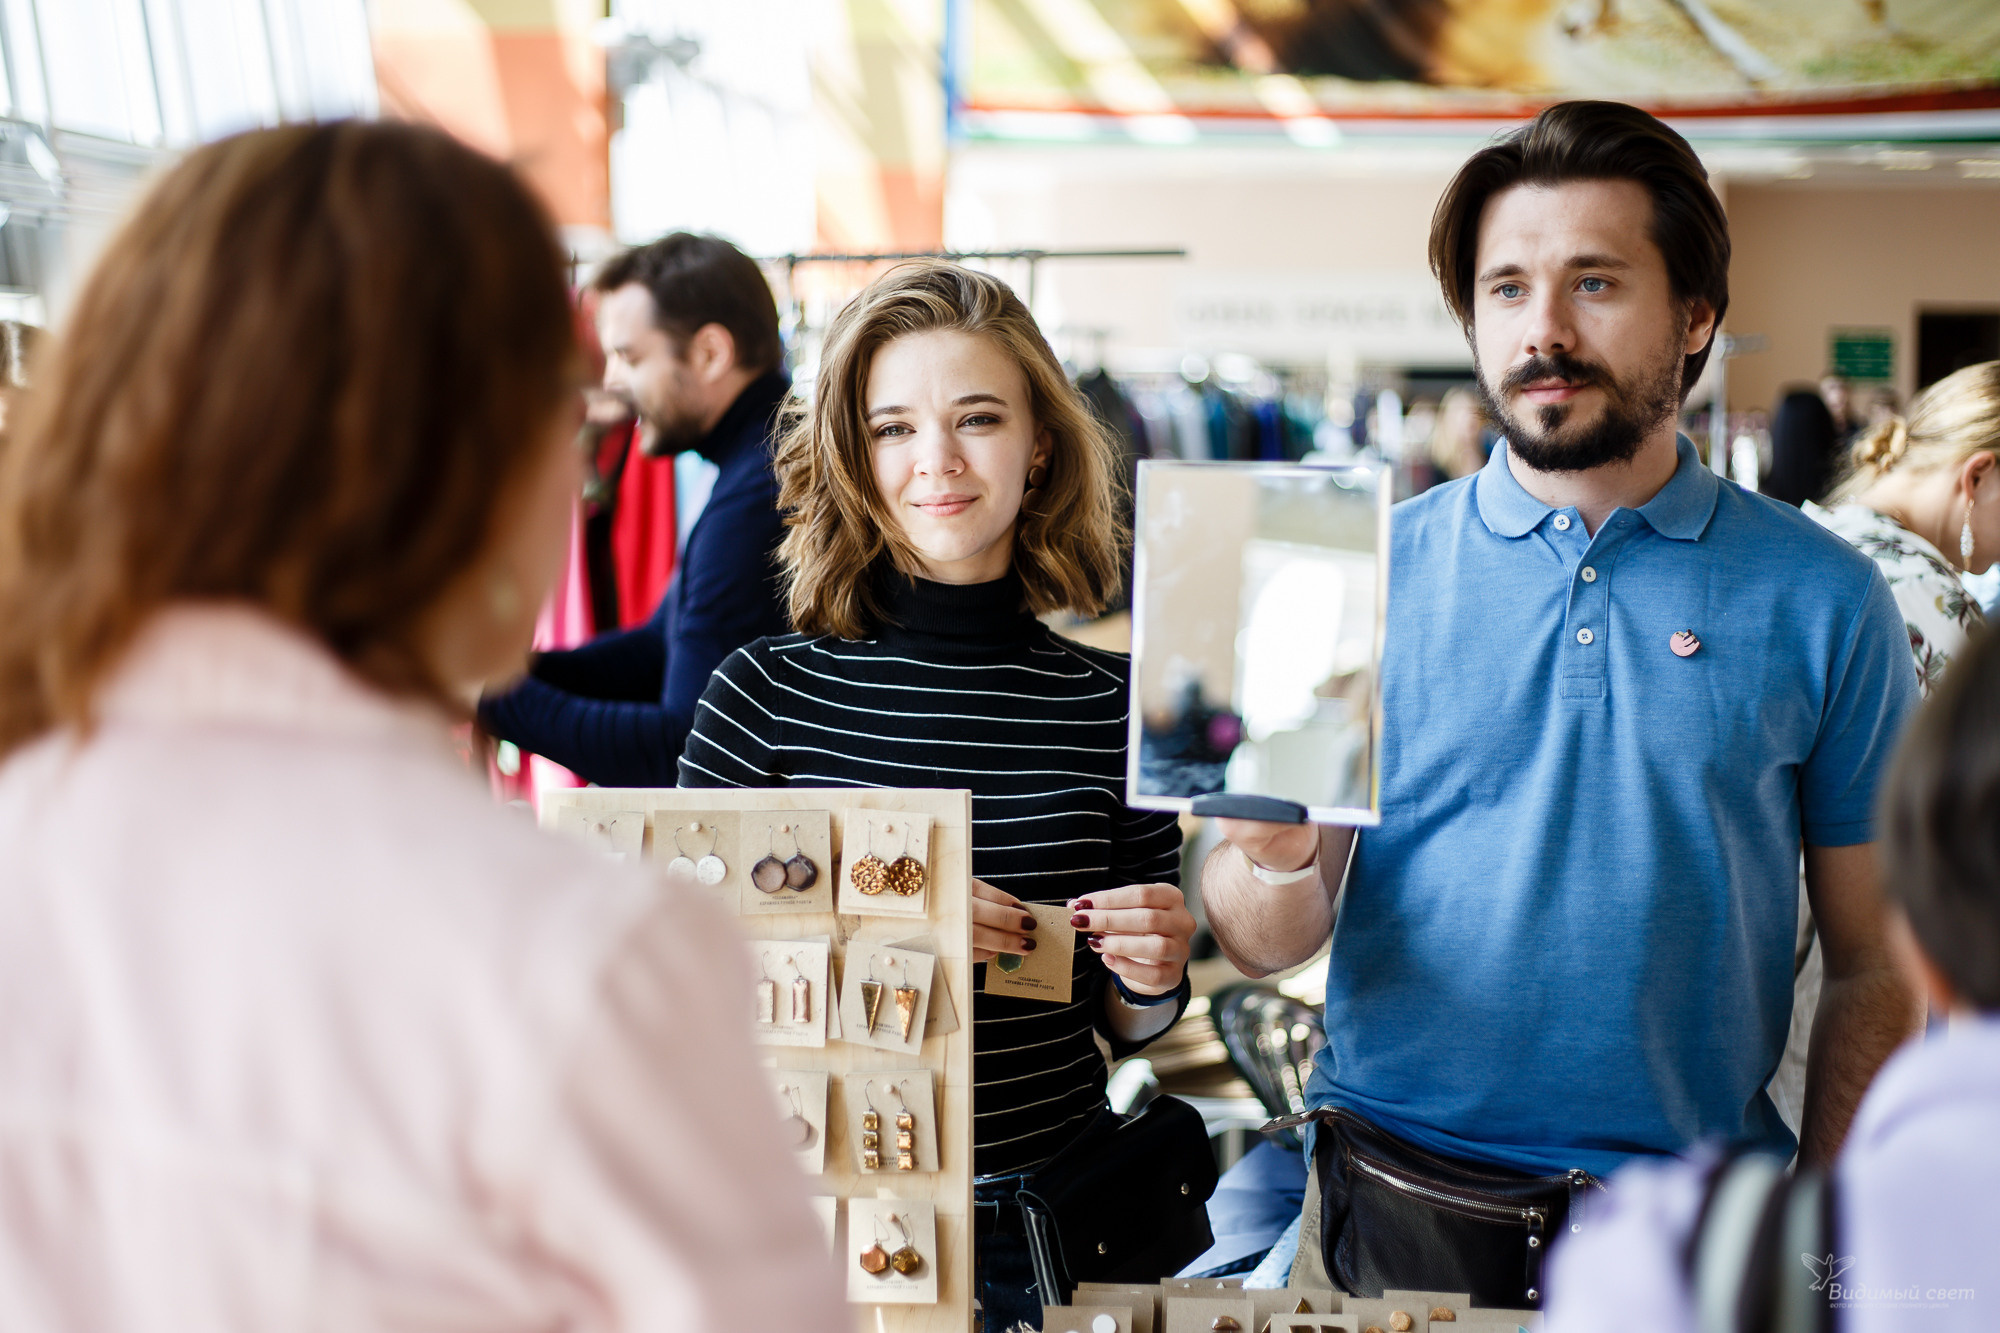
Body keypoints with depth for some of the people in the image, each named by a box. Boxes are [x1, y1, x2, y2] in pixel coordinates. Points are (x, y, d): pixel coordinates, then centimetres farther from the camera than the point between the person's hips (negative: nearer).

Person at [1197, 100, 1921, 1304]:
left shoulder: (1822, 599, -2)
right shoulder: (1371, 569, -2)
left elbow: (1872, 965, 3)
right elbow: (1268, 945, -3)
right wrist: (1274, 856, -24)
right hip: (1396, 1201, 0)